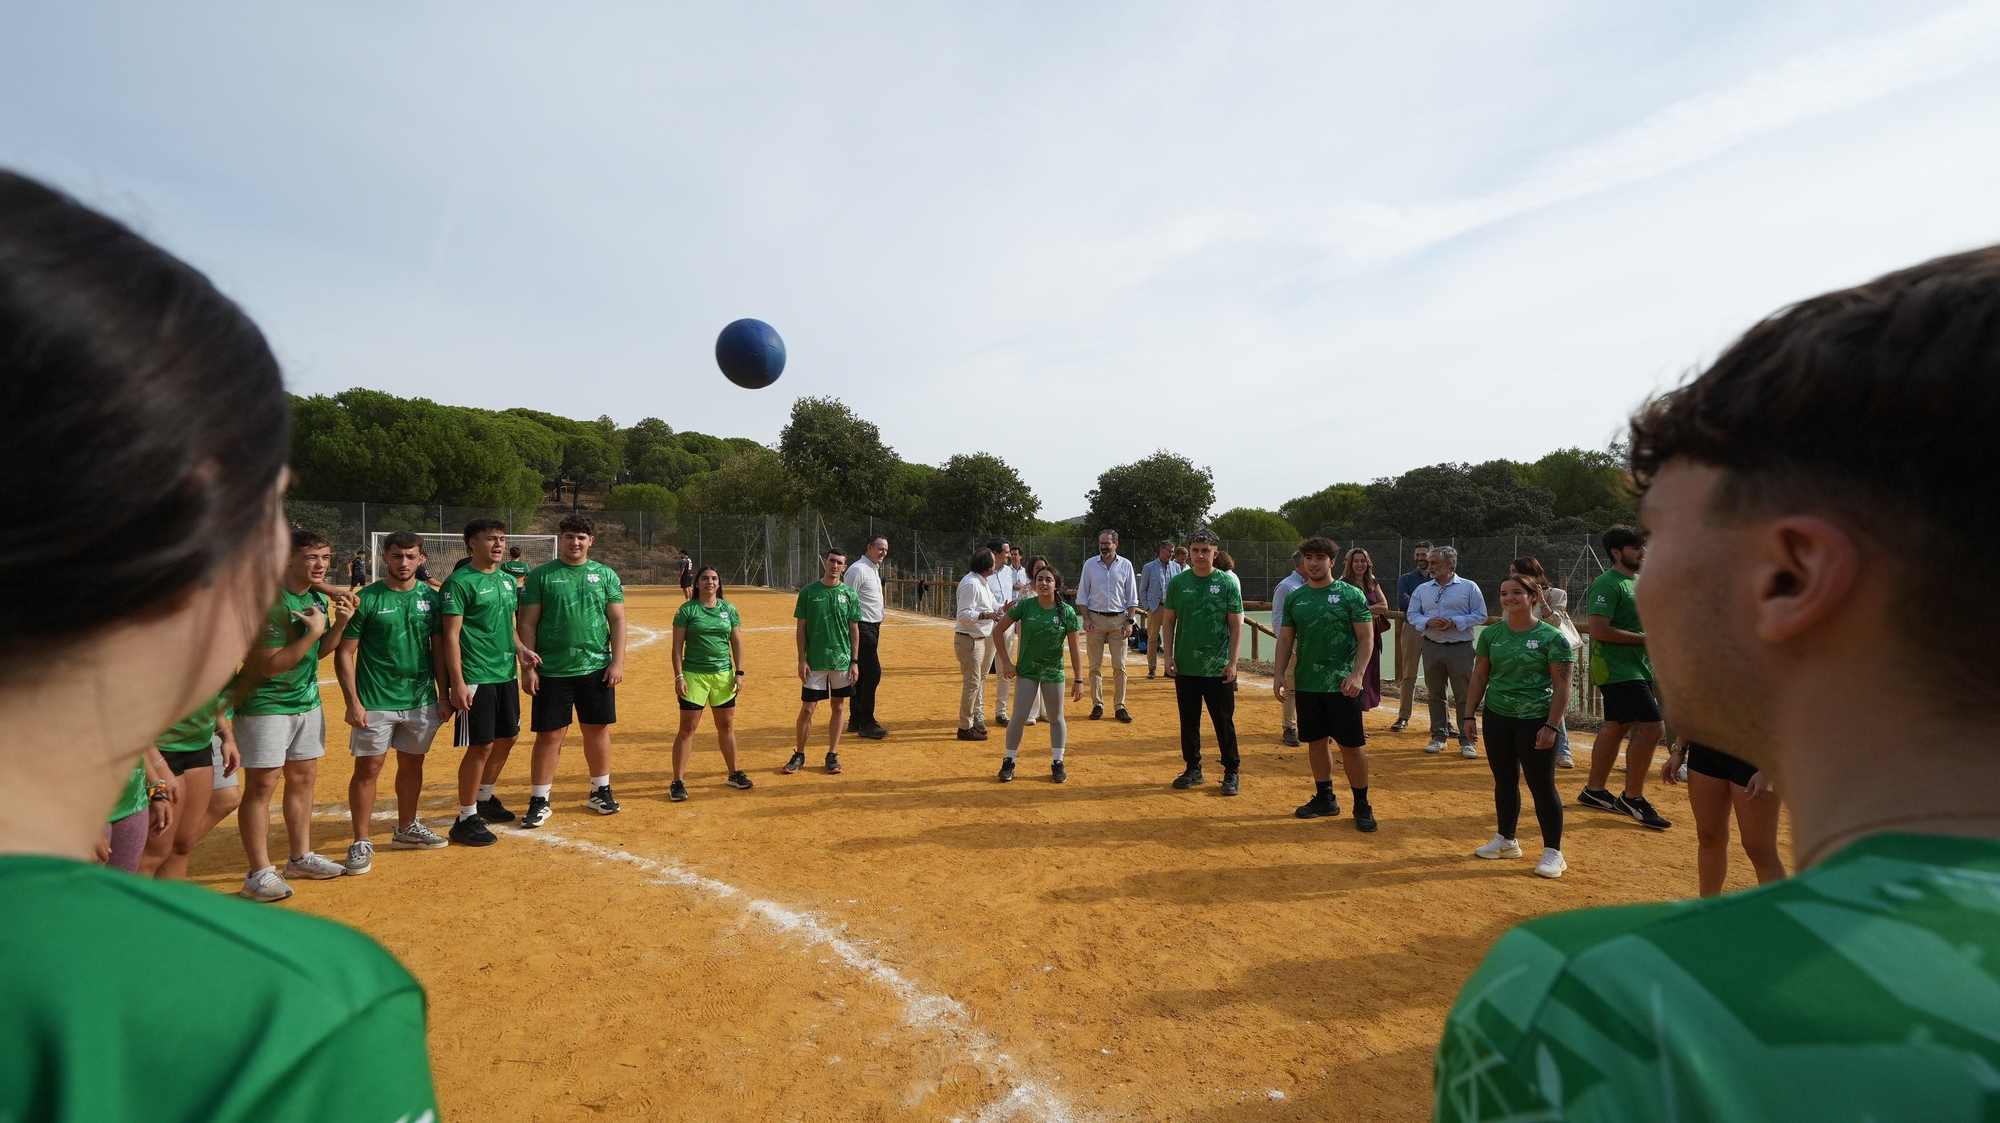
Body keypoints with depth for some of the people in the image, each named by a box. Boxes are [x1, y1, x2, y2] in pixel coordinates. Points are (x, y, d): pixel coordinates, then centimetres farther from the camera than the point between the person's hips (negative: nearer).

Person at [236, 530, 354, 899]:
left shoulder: (318, 599, 6)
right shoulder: (271, 602, -21)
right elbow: (269, 666, -23)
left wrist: (339, 624, -3)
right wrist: (312, 632, -23)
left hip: (307, 702, 8)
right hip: (266, 705, -8)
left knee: (303, 778, 14)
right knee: (262, 785, -2)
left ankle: (300, 858, 27)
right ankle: (259, 873, 8)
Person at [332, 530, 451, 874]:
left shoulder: (430, 598, 4)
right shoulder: (366, 599, -7)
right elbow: (344, 653, -6)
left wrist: (443, 694, 5)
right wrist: (353, 702, -12)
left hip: (421, 700, 4)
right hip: (375, 703, -4)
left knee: (412, 764, 14)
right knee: (368, 768, 0)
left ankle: (406, 829, 30)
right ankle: (361, 842, 13)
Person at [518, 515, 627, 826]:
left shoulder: (606, 575, 5)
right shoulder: (540, 576, 0)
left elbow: (617, 620, 4)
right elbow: (527, 624, -1)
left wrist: (617, 661, -4)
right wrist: (528, 666, -7)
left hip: (596, 669, 2)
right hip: (552, 671, -2)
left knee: (598, 729, 10)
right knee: (550, 735, 2)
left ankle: (600, 791, 26)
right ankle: (539, 801, 16)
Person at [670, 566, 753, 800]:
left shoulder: (729, 609, 6)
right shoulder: (687, 610, -3)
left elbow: (737, 643, 8)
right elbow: (677, 646, -4)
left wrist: (739, 673, 1)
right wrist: (678, 677, -10)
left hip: (723, 675, 3)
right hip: (694, 675, -3)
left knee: (726, 726, 12)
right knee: (687, 728, -1)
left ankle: (734, 773, 24)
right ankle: (678, 781, 6)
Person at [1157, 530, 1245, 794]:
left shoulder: (1227, 584, -3)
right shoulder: (1177, 582, 3)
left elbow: (1236, 625, -2)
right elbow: (1168, 621, 6)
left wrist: (1232, 662, -8)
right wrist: (1168, 656, -1)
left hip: (1218, 668, -2)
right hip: (1185, 666, 2)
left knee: (1224, 722, 5)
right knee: (1189, 721, 11)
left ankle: (1232, 772, 18)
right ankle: (1193, 769, 25)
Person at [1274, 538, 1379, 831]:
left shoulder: (1351, 595, -5)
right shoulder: (1294, 598, 7)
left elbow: (1366, 638, -7)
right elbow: (1286, 639, 10)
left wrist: (1357, 674, -18)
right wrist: (1279, 674, 0)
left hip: (1341, 685, -4)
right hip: (1306, 683, 4)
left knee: (1352, 745, 1)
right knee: (1316, 742, 12)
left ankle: (1362, 806, 15)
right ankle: (1325, 798, 27)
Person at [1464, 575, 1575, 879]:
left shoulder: (1551, 637, -9)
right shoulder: (1491, 634, 4)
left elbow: (1562, 686, -10)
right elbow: (1479, 677, 10)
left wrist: (1550, 726, -15)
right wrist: (1470, 715, 6)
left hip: (1535, 721, -4)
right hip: (1497, 718, 5)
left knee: (1542, 786, 1)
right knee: (1504, 782, 14)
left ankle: (1553, 853, 13)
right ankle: (1506, 840, 29)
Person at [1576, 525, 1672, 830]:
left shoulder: (1639, 580, 16)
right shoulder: (1608, 584, -15)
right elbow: (1599, 630, -22)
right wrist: (1645, 639, -19)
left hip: (1637, 666, 10)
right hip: (1618, 669, -10)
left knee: (1616, 727, 14)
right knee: (1651, 727, -13)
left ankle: (1595, 790, 23)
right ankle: (1632, 798, -1)